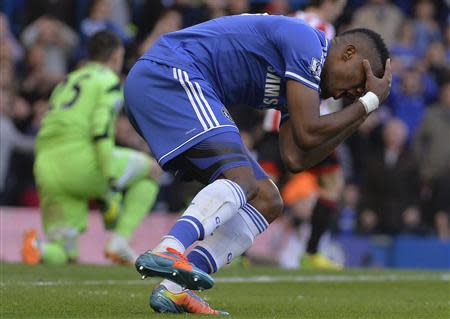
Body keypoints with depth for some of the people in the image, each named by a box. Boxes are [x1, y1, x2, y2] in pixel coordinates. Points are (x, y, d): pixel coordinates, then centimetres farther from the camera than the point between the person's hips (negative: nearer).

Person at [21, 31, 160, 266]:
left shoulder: (67, 81, 30)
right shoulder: (109, 81, 6)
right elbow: (102, 131, -10)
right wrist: (112, 186, -13)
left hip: (44, 169, 7)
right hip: (79, 157, -7)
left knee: (61, 254, 14)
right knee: (151, 169, 17)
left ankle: (40, 247, -22)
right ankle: (120, 240, 3)